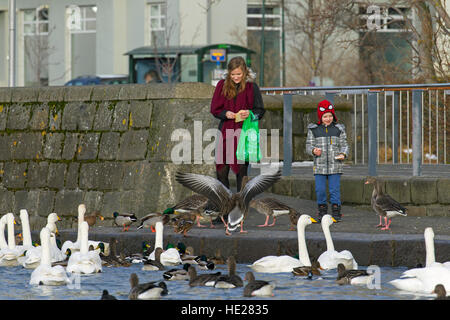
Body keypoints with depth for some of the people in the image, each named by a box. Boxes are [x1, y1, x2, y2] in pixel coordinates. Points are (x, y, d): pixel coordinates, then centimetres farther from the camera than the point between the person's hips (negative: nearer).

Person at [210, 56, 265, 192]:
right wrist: (226, 113, -12)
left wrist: (249, 113, -19)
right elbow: (214, 109, 8)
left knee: (241, 168, 1)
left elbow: (260, 111, 2)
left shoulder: (251, 87, -2)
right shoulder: (222, 85, 4)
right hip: (225, 132, 2)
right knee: (221, 169, 0)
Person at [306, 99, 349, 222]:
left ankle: (336, 212, 6)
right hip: (319, 166, 0)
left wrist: (343, 154, -11)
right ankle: (322, 211, 14)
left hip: (335, 166, 0)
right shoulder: (314, 130, 5)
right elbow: (309, 146, 6)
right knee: (320, 190, 0)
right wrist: (313, 150, -17)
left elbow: (344, 145, 9)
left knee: (335, 189, -2)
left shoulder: (338, 129, 6)